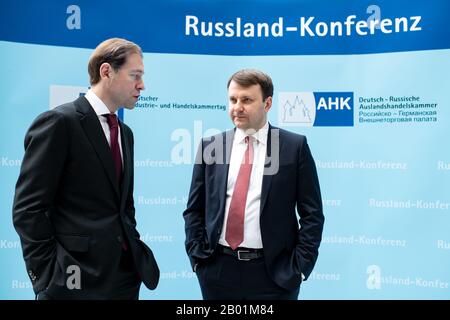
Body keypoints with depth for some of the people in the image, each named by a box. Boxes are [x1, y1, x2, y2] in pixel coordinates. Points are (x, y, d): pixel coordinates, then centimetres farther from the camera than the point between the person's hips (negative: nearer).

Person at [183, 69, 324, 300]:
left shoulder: (294, 146, -2)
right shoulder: (210, 146, 4)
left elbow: (312, 214, -1)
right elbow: (194, 209, 9)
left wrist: (300, 266, -7)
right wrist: (197, 256, 0)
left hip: (273, 273, -2)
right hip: (218, 270, 2)